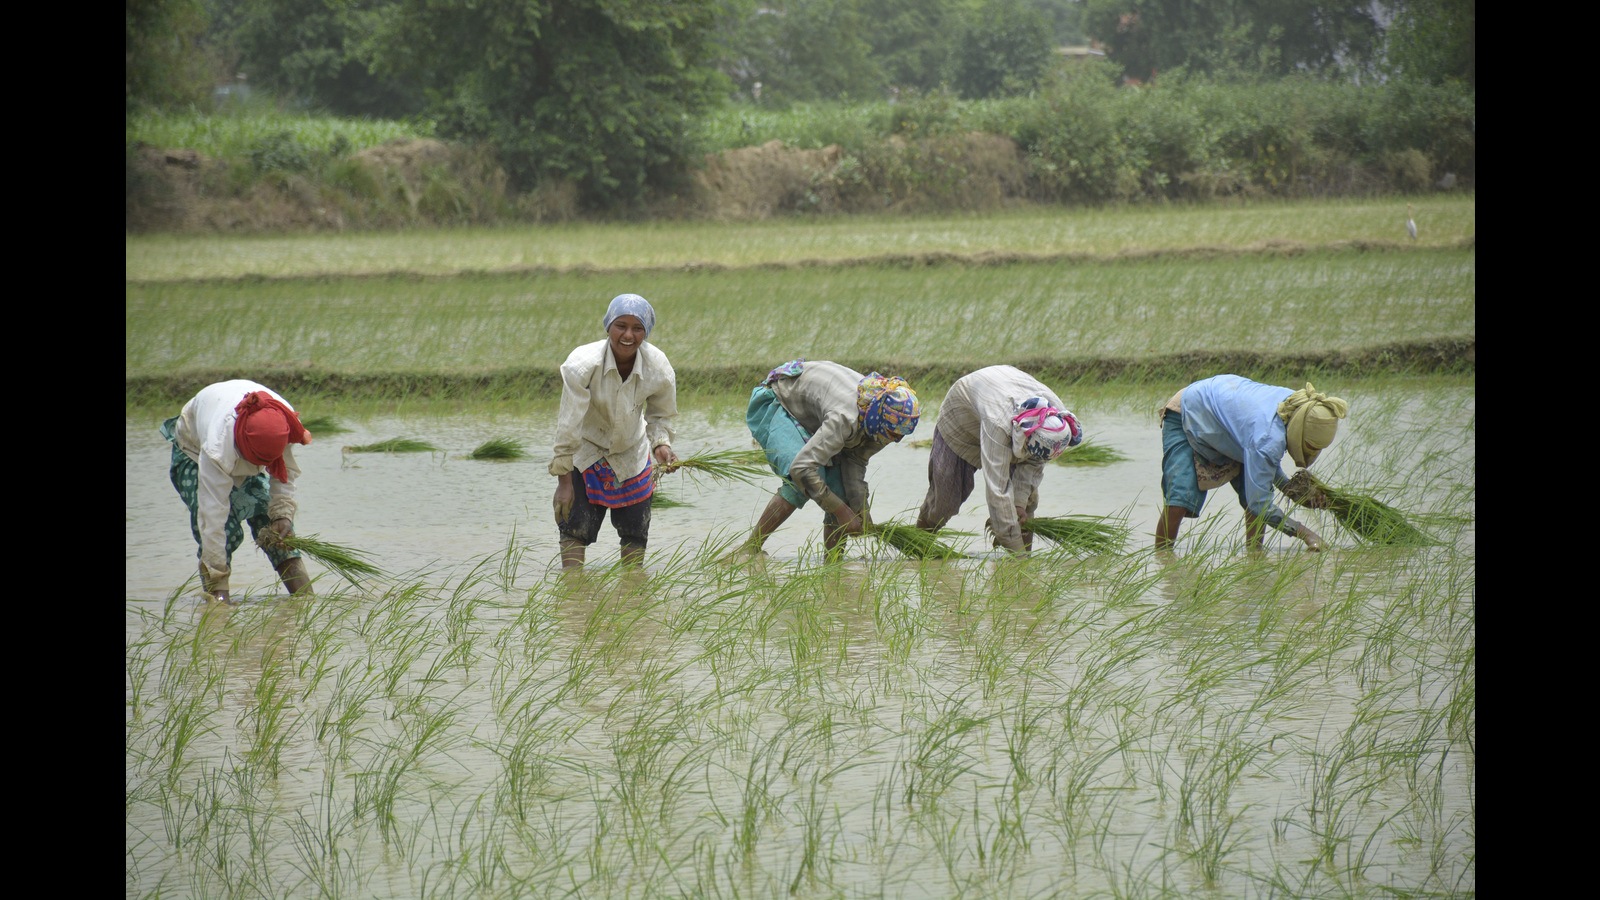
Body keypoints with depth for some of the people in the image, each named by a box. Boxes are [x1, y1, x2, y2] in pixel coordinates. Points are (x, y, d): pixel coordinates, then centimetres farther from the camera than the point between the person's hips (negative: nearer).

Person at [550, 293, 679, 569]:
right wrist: (564, 481, -23)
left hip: (632, 456, 3)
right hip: (586, 453, -3)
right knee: (576, 528, -11)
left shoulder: (659, 368, -21)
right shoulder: (582, 364, -31)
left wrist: (661, 443, -21)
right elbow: (568, 425, -26)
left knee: (635, 533, 10)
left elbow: (660, 414, 0)